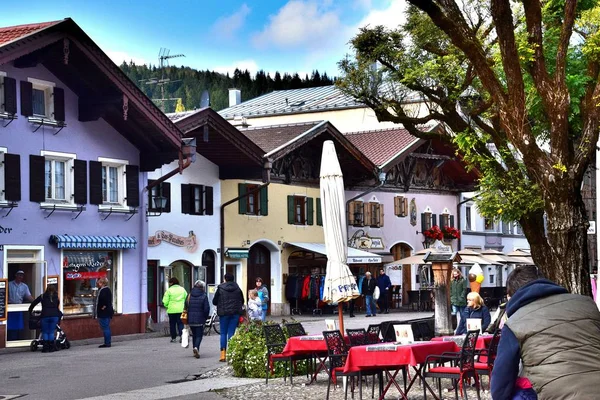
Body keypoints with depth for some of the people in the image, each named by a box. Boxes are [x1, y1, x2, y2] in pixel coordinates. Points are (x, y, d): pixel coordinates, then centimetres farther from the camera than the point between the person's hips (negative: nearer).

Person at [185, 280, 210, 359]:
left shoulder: (189, 295, 4)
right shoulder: (204, 296, -7)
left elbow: (186, 307, 5)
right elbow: (206, 308, -9)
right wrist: (205, 317, 6)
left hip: (190, 319, 4)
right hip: (199, 319, -4)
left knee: (194, 334, 18)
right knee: (199, 335, 1)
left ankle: (195, 348, 19)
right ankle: (196, 347, -22)